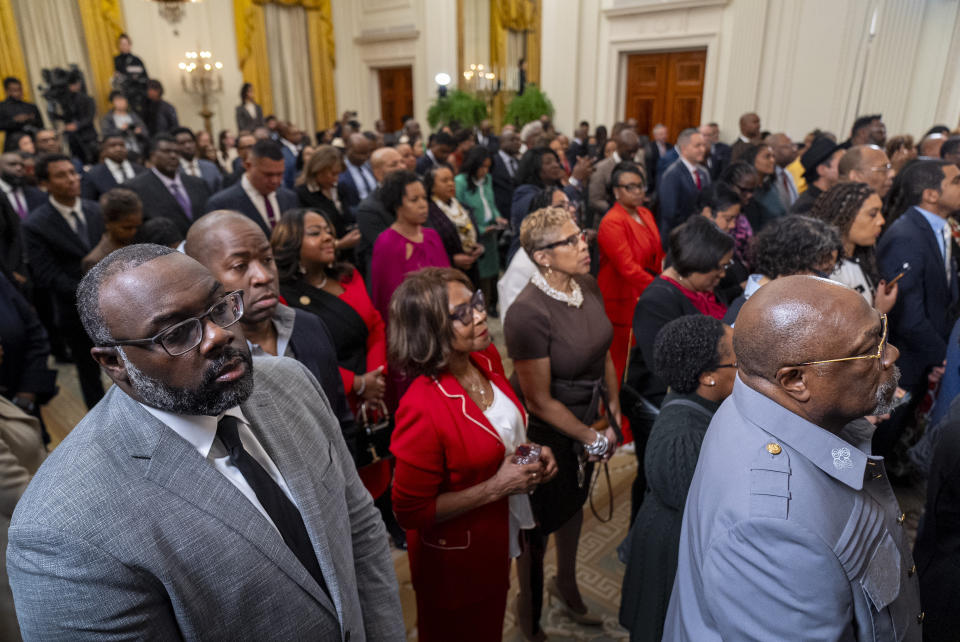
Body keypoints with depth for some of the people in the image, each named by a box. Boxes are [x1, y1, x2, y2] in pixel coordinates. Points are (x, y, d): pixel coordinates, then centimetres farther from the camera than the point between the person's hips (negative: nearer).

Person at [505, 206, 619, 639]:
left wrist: (613, 412, 6)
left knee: (574, 502, 27)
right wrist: (590, 438, -13)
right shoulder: (528, 313, -30)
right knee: (540, 522, 15)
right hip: (547, 434, -7)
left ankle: (566, 584, 56)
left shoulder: (586, 286, -8)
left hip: (587, 423, 7)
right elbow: (540, 401, -23)